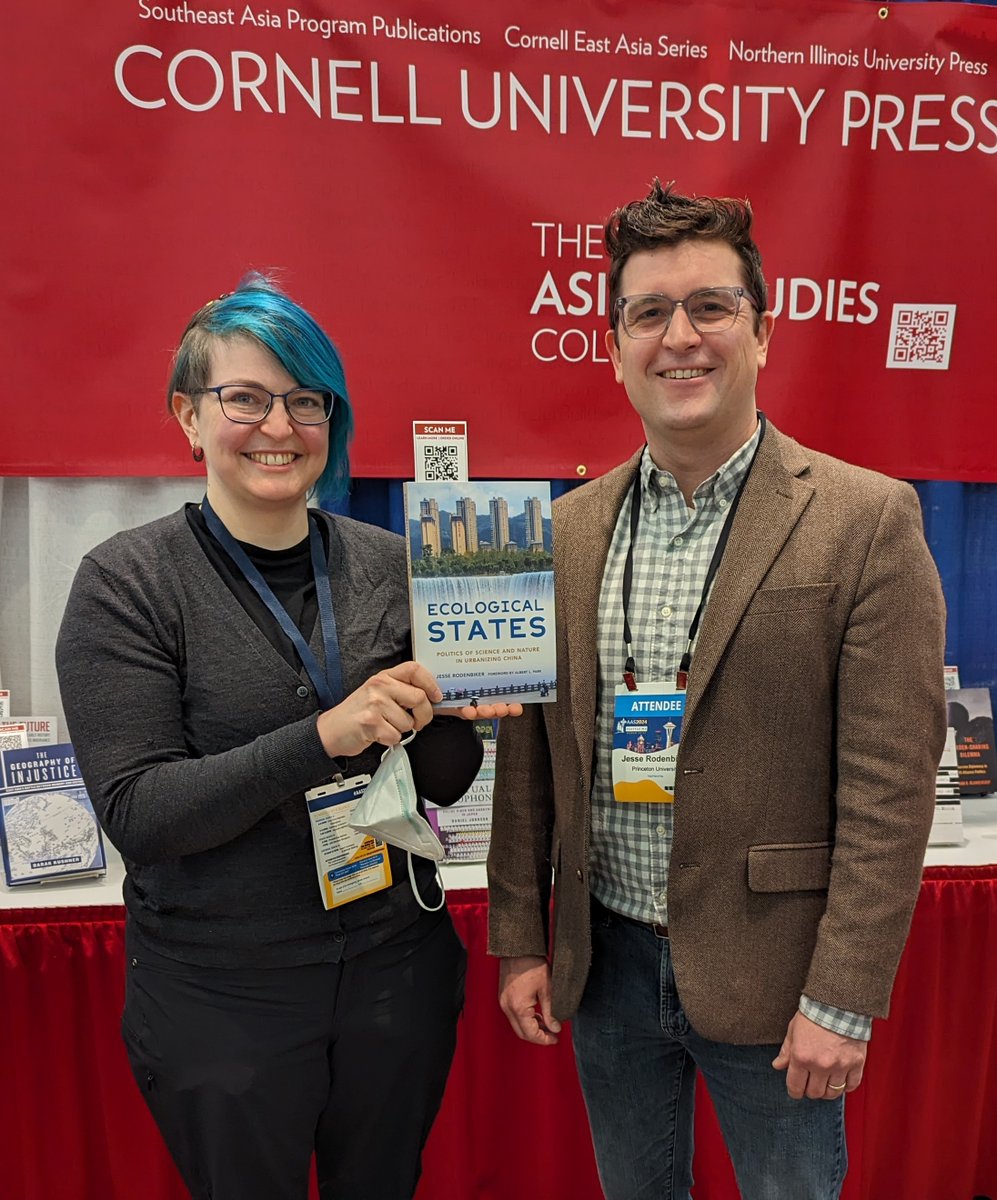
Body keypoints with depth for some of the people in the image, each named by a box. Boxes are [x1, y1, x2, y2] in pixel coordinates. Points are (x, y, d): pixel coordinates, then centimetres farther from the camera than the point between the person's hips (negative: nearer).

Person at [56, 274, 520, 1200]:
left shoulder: (388, 565, -3)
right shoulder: (127, 583, -11)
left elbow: (440, 784, 2)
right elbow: (135, 812, -17)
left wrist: (459, 713, -20)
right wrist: (322, 737, -28)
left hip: (396, 969, 3)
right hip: (220, 994, -2)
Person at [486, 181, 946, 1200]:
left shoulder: (865, 521, -12)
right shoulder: (569, 527, -1)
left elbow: (888, 784, -13)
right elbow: (530, 752, 3)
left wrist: (843, 1000, -12)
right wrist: (519, 939, 4)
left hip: (767, 973, -3)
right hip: (603, 961, 4)